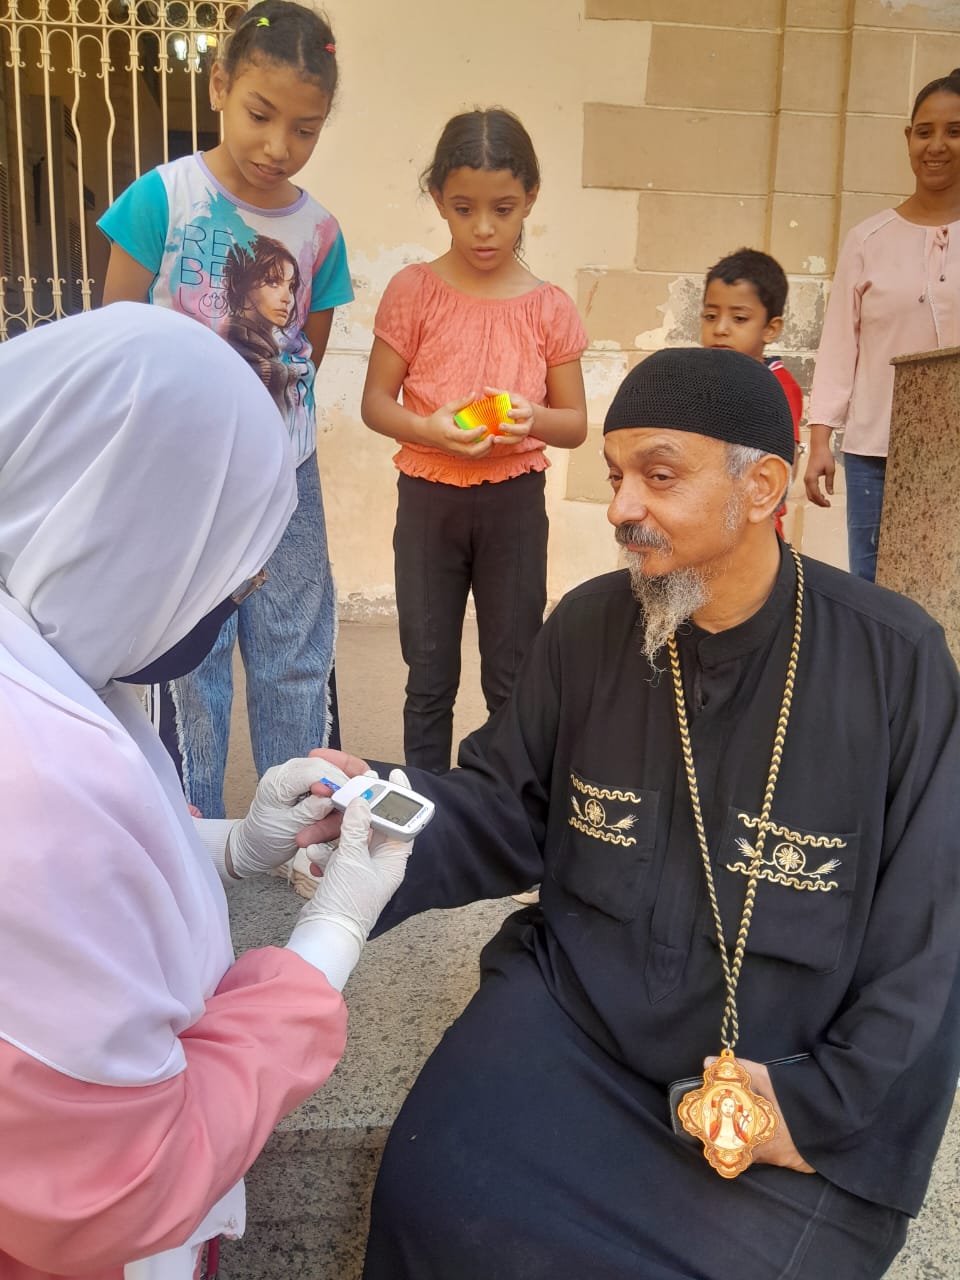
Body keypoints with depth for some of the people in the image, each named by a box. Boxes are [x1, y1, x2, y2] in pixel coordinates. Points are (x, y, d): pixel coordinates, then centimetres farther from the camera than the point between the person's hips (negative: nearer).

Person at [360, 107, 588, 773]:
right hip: (427, 499, 0)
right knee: (429, 679, 12)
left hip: (514, 503, 0)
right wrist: (428, 429, -21)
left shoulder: (549, 307, -1)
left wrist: (533, 419, -19)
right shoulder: (414, 290, -3)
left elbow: (576, 424, 3)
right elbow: (375, 402, -1)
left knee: (514, 679, 10)